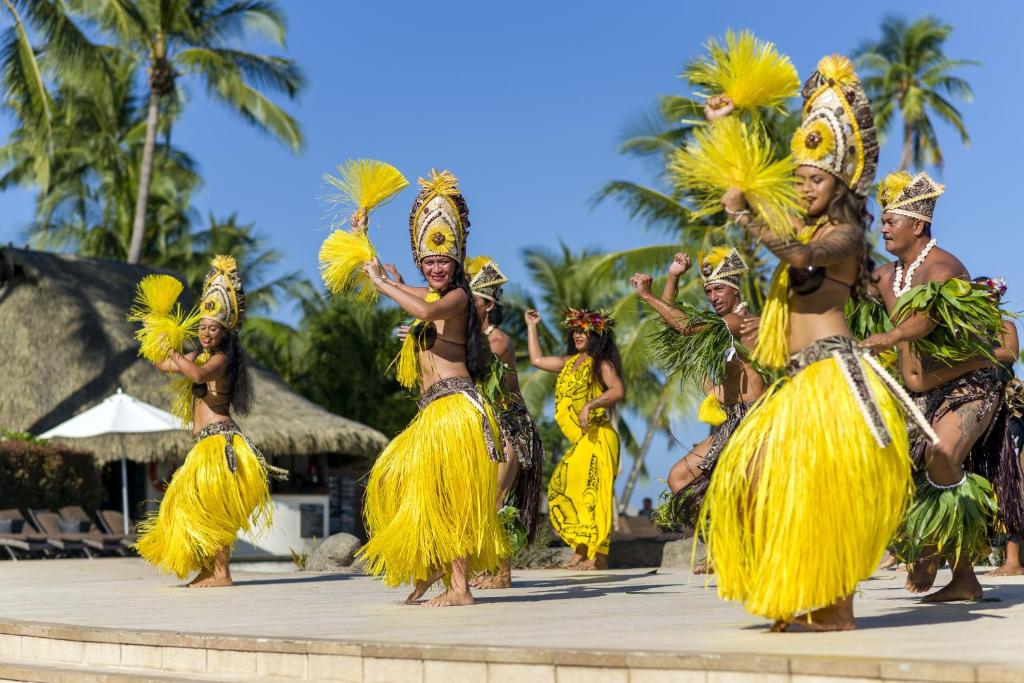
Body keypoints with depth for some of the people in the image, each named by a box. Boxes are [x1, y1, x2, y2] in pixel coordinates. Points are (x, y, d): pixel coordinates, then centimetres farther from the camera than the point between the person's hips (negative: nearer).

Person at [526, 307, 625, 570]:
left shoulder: (601, 364, -4)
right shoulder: (570, 361, 18)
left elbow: (618, 391, -19)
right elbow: (537, 359, 27)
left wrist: (590, 405, -28)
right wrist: (531, 326, 28)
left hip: (597, 438, -8)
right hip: (579, 441, 8)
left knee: (593, 493, -11)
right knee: (562, 491, 6)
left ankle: (598, 556, -10)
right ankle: (581, 551, 14)